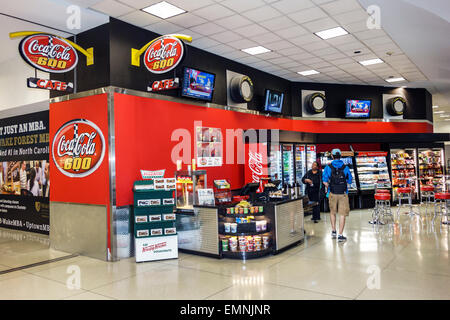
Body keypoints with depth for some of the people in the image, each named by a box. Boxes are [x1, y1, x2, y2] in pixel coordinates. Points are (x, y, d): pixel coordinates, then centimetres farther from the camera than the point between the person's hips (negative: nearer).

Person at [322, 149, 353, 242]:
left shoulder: (328, 168, -4)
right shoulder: (345, 168, -1)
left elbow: (325, 182, -8)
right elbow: (349, 181, 5)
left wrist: (329, 188, 9)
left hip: (332, 193, 1)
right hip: (343, 194, -1)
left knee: (332, 212, 20)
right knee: (342, 214, 3)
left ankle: (333, 231, 24)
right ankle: (340, 235, 2)